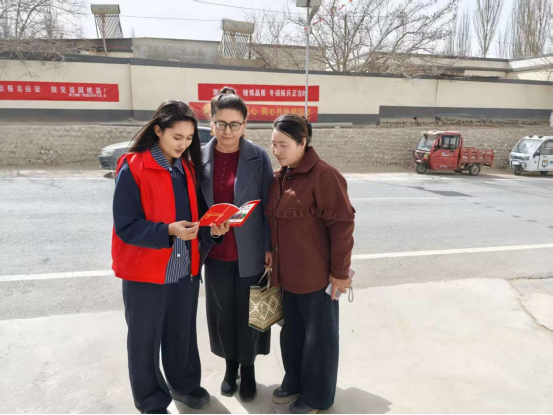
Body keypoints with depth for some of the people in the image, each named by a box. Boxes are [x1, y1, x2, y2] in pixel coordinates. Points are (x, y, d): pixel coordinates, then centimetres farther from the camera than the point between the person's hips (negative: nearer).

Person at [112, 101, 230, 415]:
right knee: (146, 339, 12)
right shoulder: (133, 168, -13)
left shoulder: (189, 168, 5)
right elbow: (126, 226, -16)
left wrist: (212, 230, -10)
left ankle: (185, 385, 43)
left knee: (183, 333, 20)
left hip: (186, 268, 5)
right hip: (146, 271, -5)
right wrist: (168, 231, -30)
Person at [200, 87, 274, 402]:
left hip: (250, 252, -2)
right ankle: (230, 365, 37)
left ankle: (248, 368, 33)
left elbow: (269, 206, -5)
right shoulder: (200, 157, -1)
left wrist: (270, 248, -6)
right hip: (215, 253, 2)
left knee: (248, 312, 12)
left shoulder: (259, 157, -7)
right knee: (223, 312, 16)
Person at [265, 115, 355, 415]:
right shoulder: (279, 177, 7)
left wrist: (340, 272, -17)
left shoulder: (323, 175, -18)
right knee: (292, 331, 22)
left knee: (319, 336, 11)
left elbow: (342, 225, -19)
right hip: (287, 274, 8)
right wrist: (274, 259, 13)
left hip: (316, 275, -8)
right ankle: (295, 381, 44)